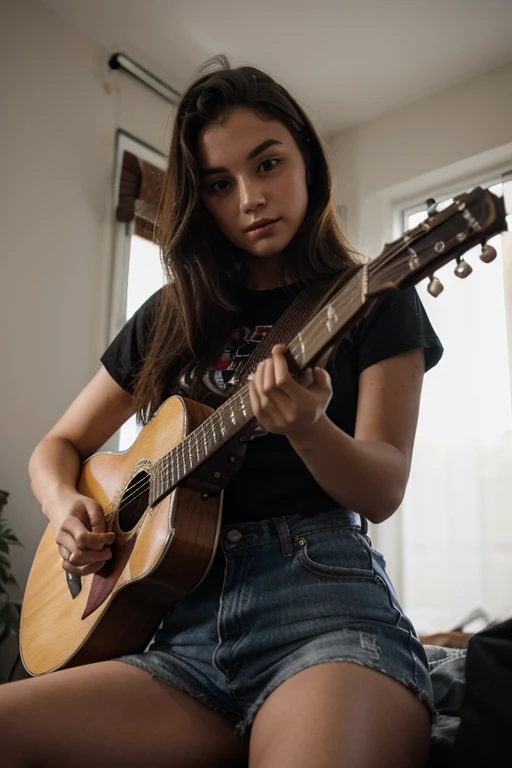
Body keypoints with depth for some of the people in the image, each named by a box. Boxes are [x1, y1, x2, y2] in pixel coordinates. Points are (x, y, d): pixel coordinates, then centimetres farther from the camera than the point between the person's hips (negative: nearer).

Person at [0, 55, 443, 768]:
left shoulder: (375, 300, 6)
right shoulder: (171, 318, 14)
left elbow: (383, 490, -3)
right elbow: (58, 446, 20)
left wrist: (307, 430, -23)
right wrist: (68, 509, -2)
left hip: (324, 607, -3)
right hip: (190, 633, 4)